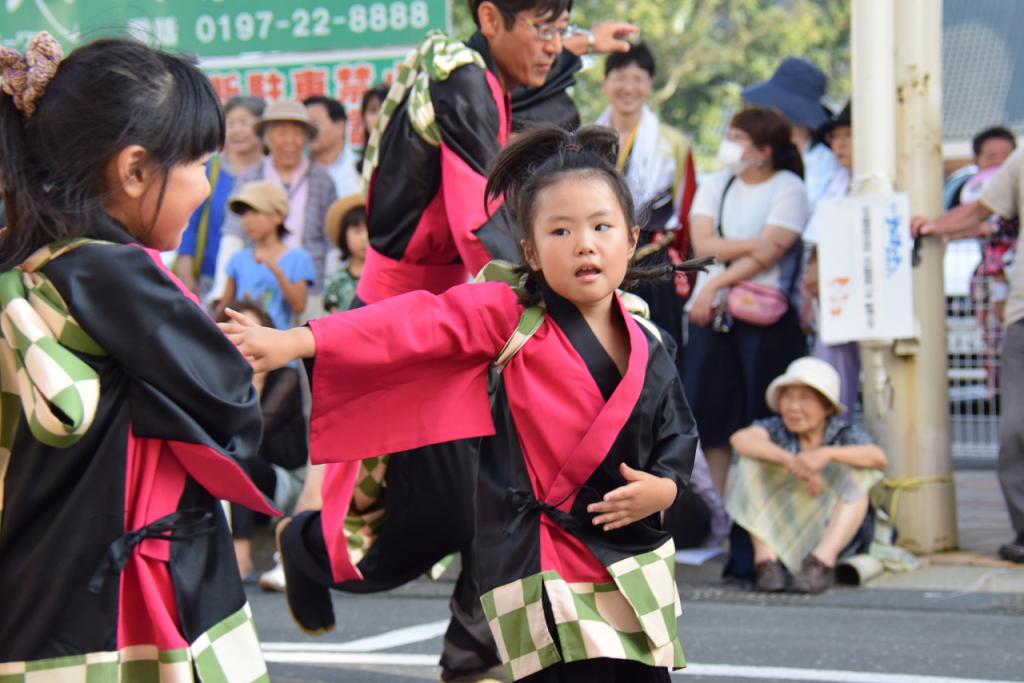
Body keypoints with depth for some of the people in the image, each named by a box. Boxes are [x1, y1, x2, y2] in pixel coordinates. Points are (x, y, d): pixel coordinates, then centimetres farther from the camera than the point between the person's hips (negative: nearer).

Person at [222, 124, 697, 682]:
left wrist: (664, 487, -10)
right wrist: (297, 340, -27)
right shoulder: (510, 317, -7)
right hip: (545, 567, -5)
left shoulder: (648, 348, 5)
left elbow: (678, 441, 13)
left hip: (632, 573, 5)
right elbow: (419, 323, -18)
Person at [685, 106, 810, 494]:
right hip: (712, 314, 5)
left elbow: (769, 254, -13)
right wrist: (754, 245, -14)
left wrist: (715, 285, -14)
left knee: (767, 418, -4)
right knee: (710, 411, 2)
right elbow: (703, 244, -1)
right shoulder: (714, 187, 13)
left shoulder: (789, 189, -2)